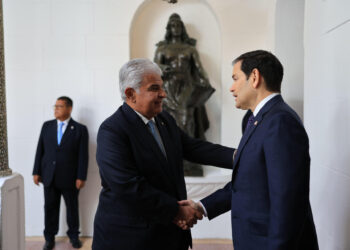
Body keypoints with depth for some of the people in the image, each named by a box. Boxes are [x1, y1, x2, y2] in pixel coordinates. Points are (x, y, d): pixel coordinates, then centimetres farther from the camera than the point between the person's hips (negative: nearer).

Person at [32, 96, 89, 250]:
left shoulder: (80, 129, -5)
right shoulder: (47, 126, 6)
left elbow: (83, 155, -7)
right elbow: (40, 150, 7)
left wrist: (81, 177, -11)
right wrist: (36, 172, 4)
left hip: (69, 178, -2)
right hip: (49, 177, 3)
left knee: (72, 208, 11)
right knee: (50, 208, 9)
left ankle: (73, 235, 28)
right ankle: (49, 238, 25)